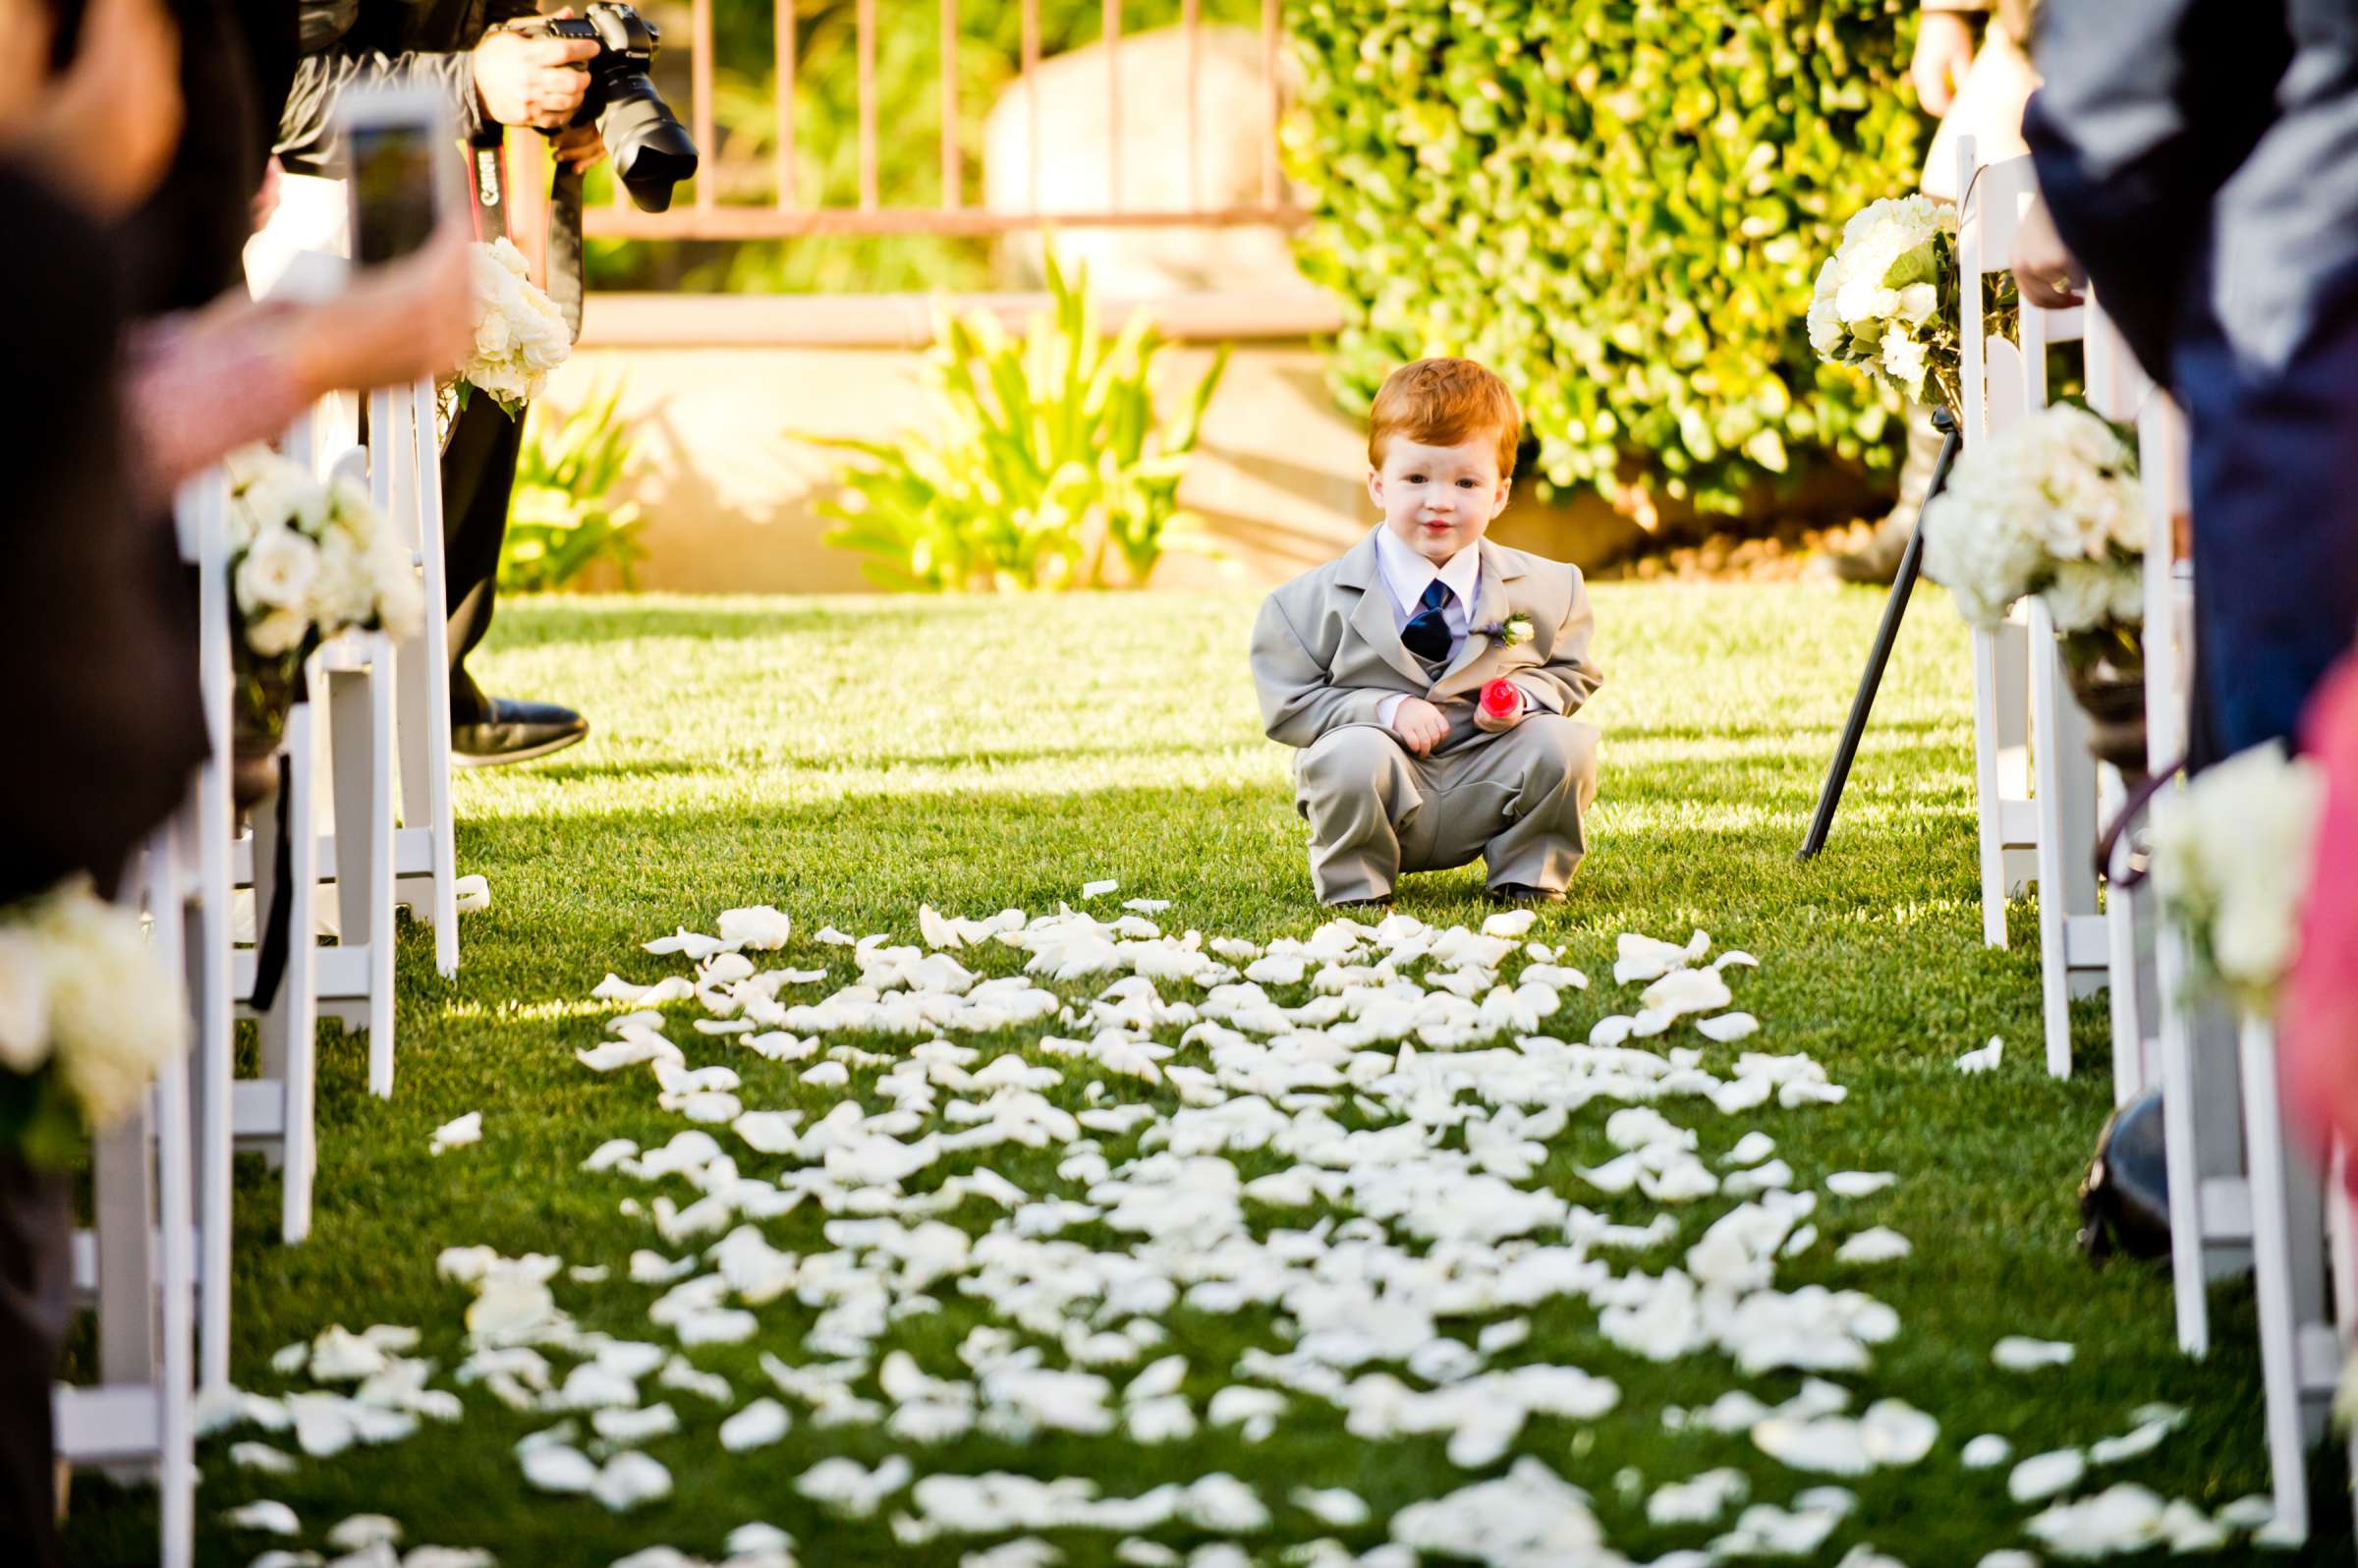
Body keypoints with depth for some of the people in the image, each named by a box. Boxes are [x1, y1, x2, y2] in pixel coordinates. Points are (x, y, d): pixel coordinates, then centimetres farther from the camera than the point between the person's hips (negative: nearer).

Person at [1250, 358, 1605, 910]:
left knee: (1562, 742, -23)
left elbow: (1572, 674, 11)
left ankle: (1525, 877, 1)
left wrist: (1525, 695, -12)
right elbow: (1288, 705, -6)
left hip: (1485, 786, 2)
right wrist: (1386, 710, -19)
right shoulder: (1316, 601, -8)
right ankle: (1355, 887, -9)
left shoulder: (1546, 589, -2)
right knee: (1352, 753, -35)